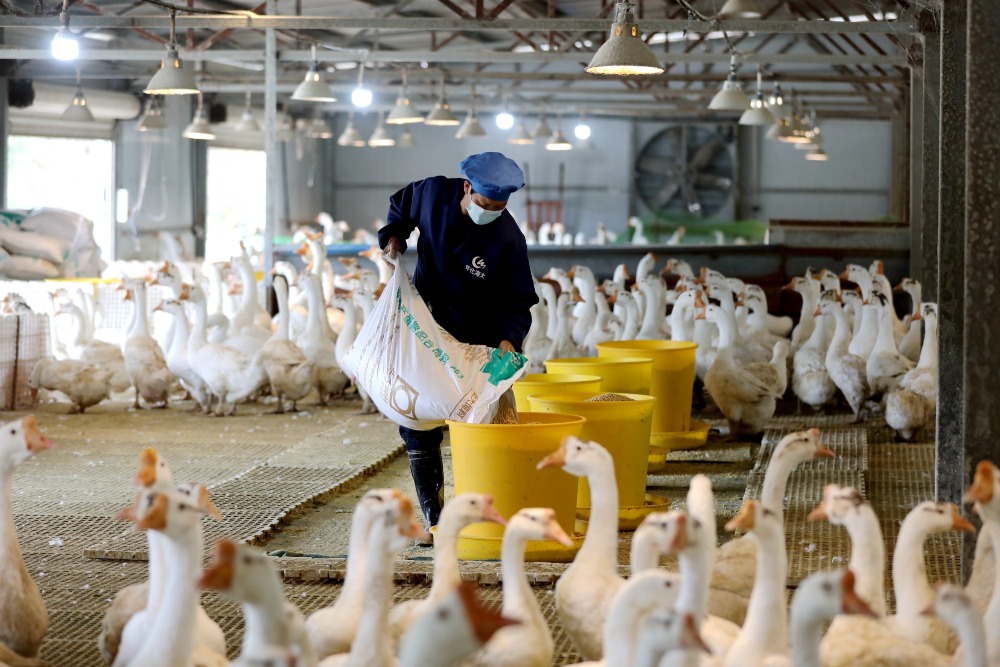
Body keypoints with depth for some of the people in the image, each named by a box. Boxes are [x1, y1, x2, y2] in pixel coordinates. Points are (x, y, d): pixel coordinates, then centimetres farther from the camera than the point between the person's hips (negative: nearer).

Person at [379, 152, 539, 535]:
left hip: (478, 343, -3)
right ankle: (432, 518, 7)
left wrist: (508, 339, -31)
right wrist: (393, 238, -5)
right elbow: (400, 206, 13)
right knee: (417, 424, 0)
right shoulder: (434, 193, -11)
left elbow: (518, 302, -14)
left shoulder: (508, 239, -19)